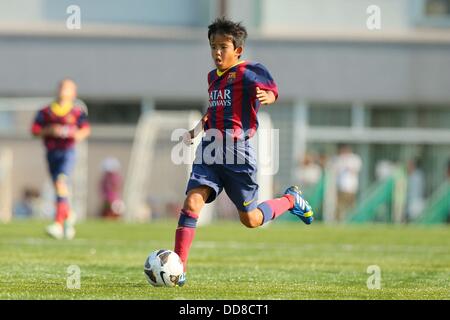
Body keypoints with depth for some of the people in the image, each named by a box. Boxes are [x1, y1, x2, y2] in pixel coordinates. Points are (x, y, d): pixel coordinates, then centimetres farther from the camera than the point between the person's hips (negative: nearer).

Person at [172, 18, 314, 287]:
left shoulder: (247, 72, -6)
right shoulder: (213, 77, 16)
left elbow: (271, 91, -21)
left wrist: (267, 97, -44)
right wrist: (198, 128, 28)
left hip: (237, 153, -5)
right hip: (209, 151, 5)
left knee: (250, 219, 5)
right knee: (192, 203, -14)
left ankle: (291, 200, 34)